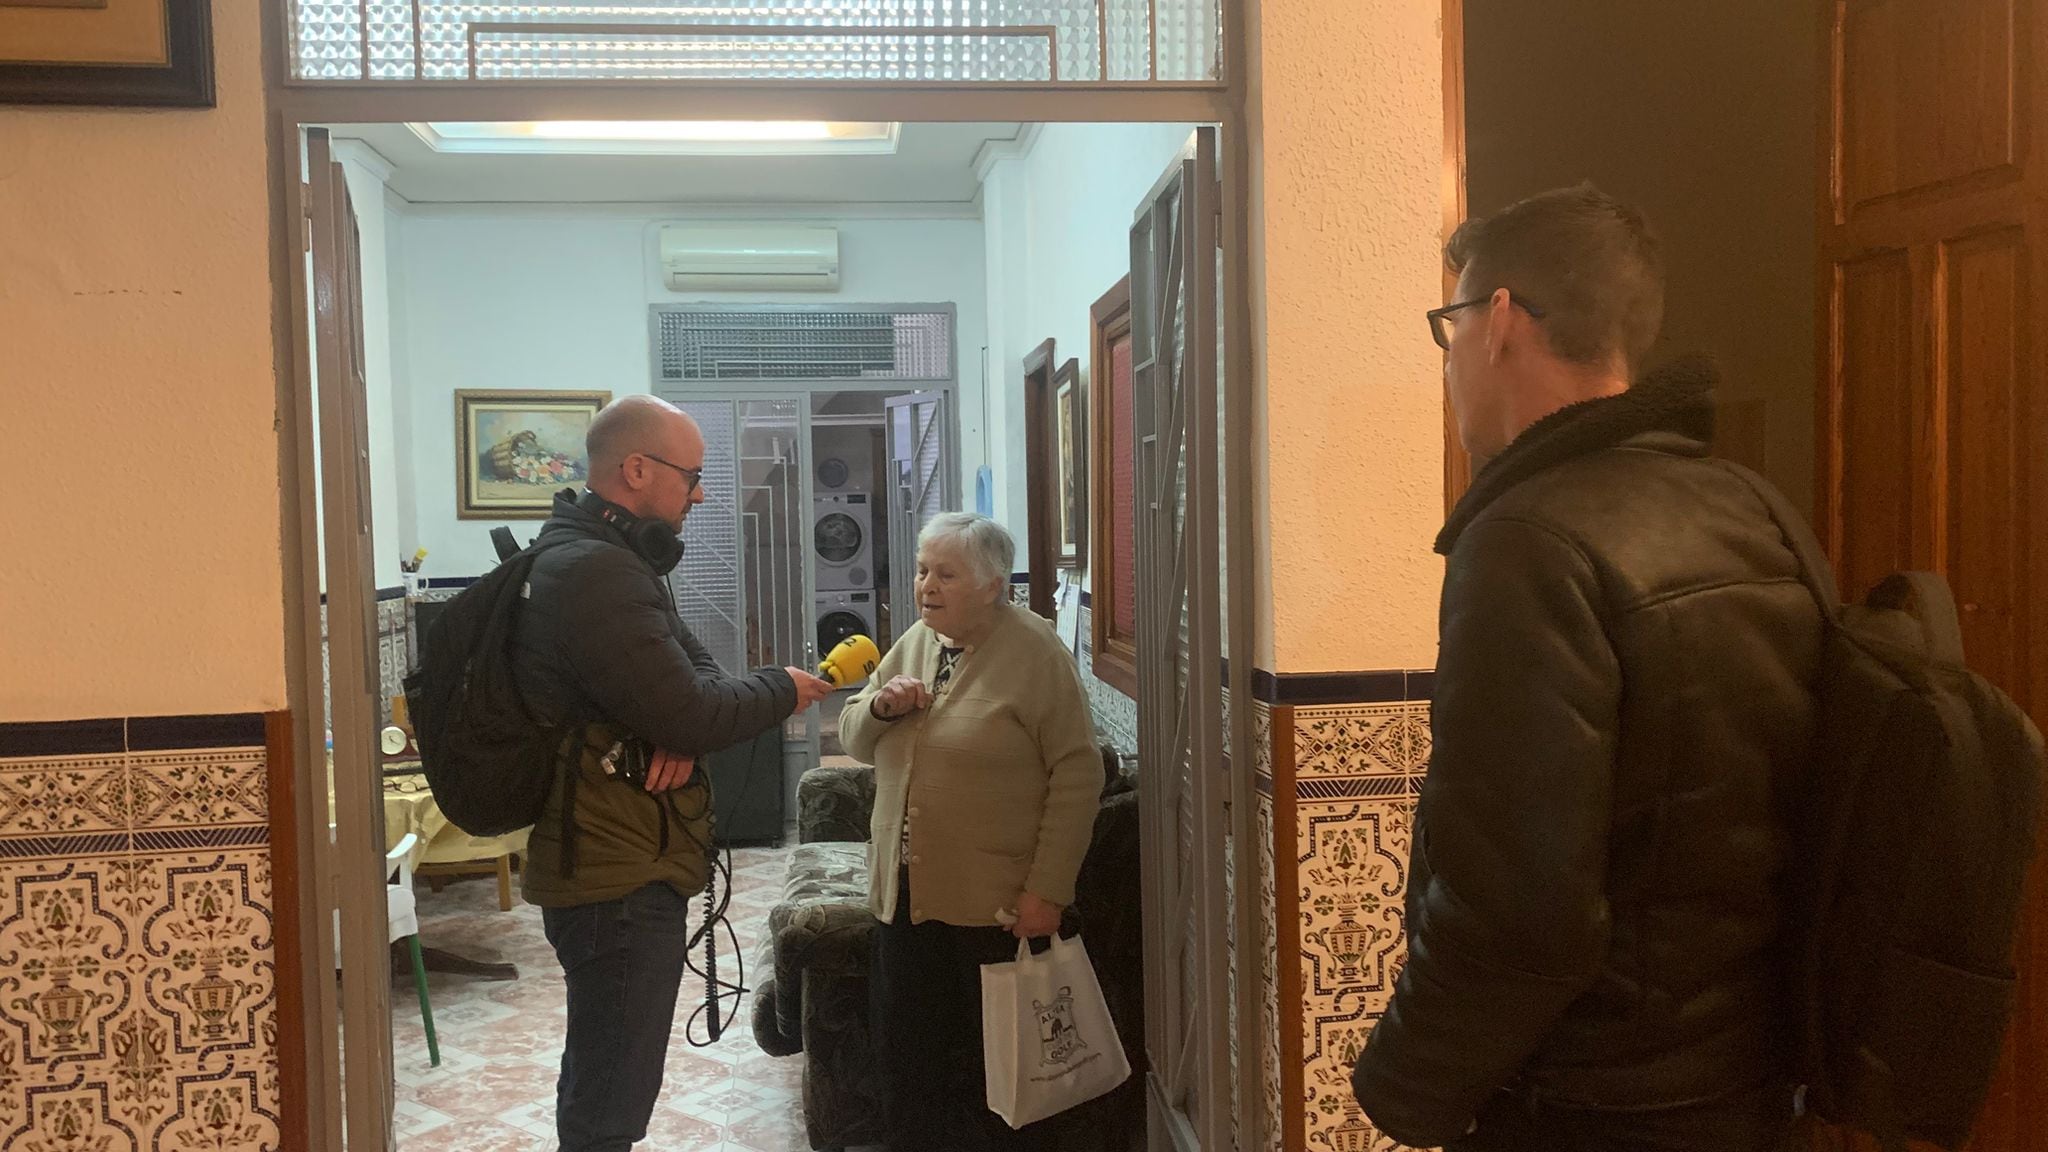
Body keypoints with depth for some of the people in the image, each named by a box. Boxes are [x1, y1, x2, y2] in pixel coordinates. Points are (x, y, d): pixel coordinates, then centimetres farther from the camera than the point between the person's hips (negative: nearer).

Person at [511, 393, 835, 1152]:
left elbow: (694, 673, 11)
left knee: (599, 1075, 23)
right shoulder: (596, 573, -21)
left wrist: (685, 728, -11)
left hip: (612, 862, 11)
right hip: (620, 871, -11)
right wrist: (783, 692, -7)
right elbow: (688, 713, -24)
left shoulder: (605, 559, 13)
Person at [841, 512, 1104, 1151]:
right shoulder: (916, 642, 9)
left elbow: (1077, 772, -15)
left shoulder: (1034, 651, -12)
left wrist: (1047, 889, -18)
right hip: (905, 893, 6)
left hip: (995, 905, -6)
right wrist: (880, 706, -8)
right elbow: (855, 741, 15)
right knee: (908, 1062, 15)